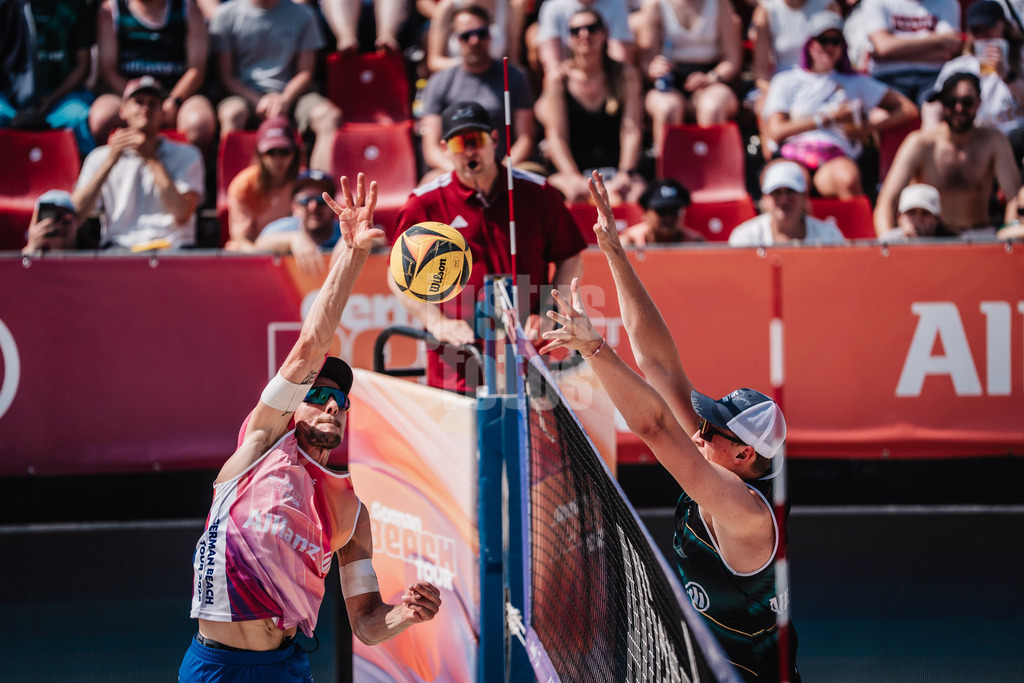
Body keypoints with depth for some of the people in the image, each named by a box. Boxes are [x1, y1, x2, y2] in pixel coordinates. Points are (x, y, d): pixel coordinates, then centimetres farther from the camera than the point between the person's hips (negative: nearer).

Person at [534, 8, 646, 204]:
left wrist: (625, 174, -17)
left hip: (616, 170, 1)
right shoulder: (558, 77, 3)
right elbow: (556, 135, -4)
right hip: (571, 171, -1)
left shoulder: (625, 75, 8)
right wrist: (574, 179, -19)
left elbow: (632, 130, -1)